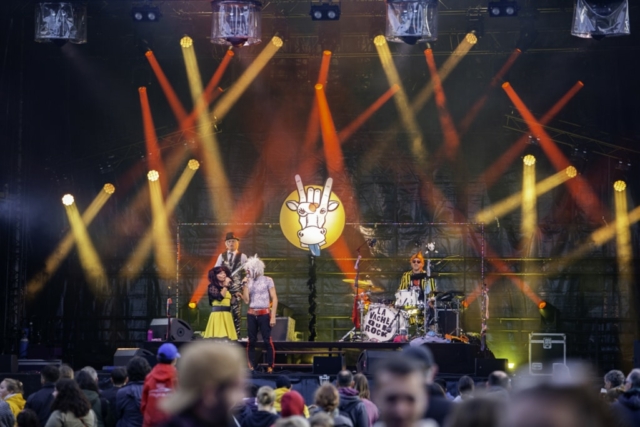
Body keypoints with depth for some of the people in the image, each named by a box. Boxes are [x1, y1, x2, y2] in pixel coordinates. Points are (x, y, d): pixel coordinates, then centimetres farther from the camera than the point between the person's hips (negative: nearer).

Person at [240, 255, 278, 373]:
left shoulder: (267, 280, -2)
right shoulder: (249, 281, 8)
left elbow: (274, 299, -4)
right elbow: (246, 300, 2)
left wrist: (273, 317, -10)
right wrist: (245, 285, -5)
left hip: (264, 314, -4)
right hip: (251, 314, 4)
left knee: (267, 341, -7)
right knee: (251, 341, 5)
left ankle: (270, 366, -1)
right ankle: (251, 366, 9)